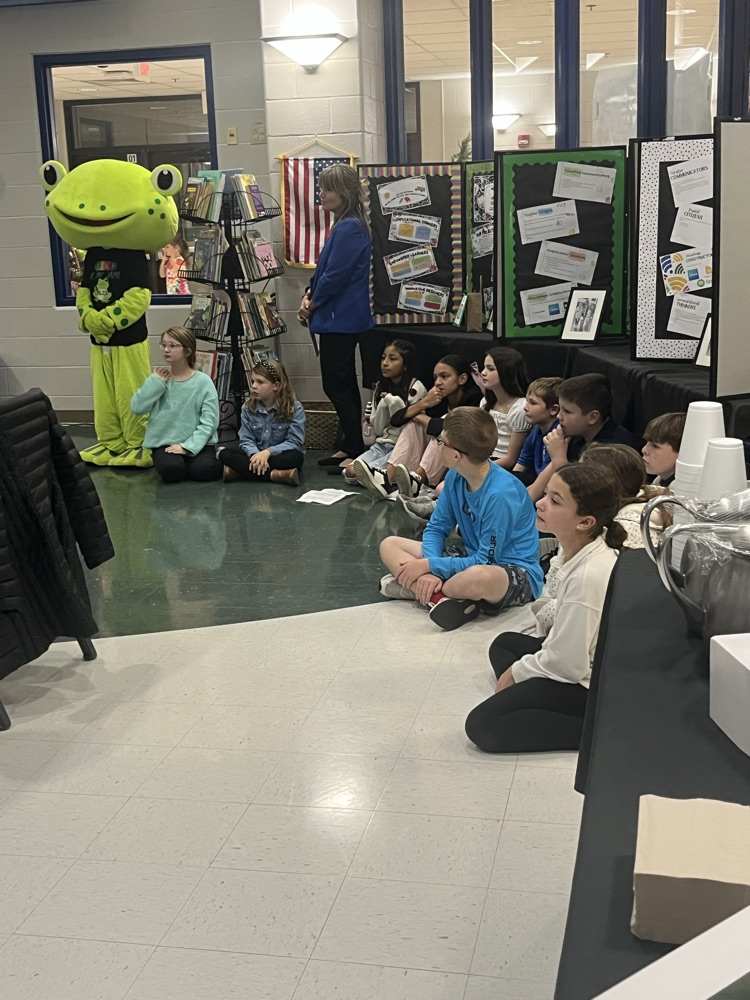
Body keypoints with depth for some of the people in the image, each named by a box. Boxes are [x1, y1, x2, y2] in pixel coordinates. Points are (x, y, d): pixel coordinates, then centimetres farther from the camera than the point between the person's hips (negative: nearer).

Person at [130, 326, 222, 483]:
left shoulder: (203, 381, -5)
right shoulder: (159, 378, 5)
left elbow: (209, 421, -10)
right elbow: (136, 407, -6)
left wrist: (187, 446, -19)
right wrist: (156, 382, -10)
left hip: (196, 443, -2)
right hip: (165, 442, 2)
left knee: (202, 471, -29)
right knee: (171, 471, -28)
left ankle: (219, 459, 6)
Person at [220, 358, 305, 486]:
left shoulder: (295, 408, -11)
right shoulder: (248, 408, -1)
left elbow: (294, 442, -16)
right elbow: (246, 440, -5)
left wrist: (268, 452, -29)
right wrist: (255, 454, -28)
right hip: (256, 454, 3)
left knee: (295, 457, -37)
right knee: (226, 453, -22)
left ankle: (239, 471, -31)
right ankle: (276, 475, -36)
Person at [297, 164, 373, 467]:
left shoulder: (348, 229, -19)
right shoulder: (346, 225, 13)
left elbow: (335, 276, -20)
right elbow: (324, 268, 19)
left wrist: (313, 303, -6)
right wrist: (310, 294, 4)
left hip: (340, 318, -11)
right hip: (345, 318, 11)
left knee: (336, 385, -5)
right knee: (345, 384, 14)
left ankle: (354, 449, 1)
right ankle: (353, 446, 21)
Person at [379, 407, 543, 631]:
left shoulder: (501, 494, -27)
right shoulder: (455, 477, -4)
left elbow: (486, 561, -23)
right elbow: (436, 528, 3)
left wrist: (429, 565, -19)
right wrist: (430, 570, -17)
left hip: (515, 573, -8)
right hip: (473, 560, 8)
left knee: (479, 577, -45)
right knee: (389, 545, 0)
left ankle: (417, 589, -17)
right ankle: (438, 597, -24)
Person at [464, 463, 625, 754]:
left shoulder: (588, 576, -32)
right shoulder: (594, 547, -5)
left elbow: (568, 664, -25)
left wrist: (516, 672, -10)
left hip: (589, 686, -10)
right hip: (585, 659, 10)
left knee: (482, 725, -10)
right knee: (504, 643, 27)